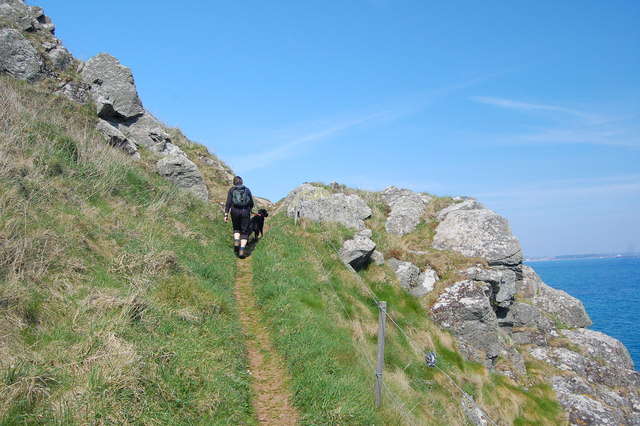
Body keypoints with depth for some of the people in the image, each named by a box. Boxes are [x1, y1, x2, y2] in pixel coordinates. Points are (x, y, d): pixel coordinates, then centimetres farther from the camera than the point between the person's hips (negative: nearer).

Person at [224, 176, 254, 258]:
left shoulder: (231, 190, 5)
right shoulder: (247, 190, 9)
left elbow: (228, 203, -5)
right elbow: (251, 204, 9)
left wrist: (226, 214, -5)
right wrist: (249, 209, 31)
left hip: (235, 211, 0)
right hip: (245, 211, 0)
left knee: (236, 228, 24)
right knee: (245, 232, 6)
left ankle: (236, 243, 0)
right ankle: (242, 251, -4)